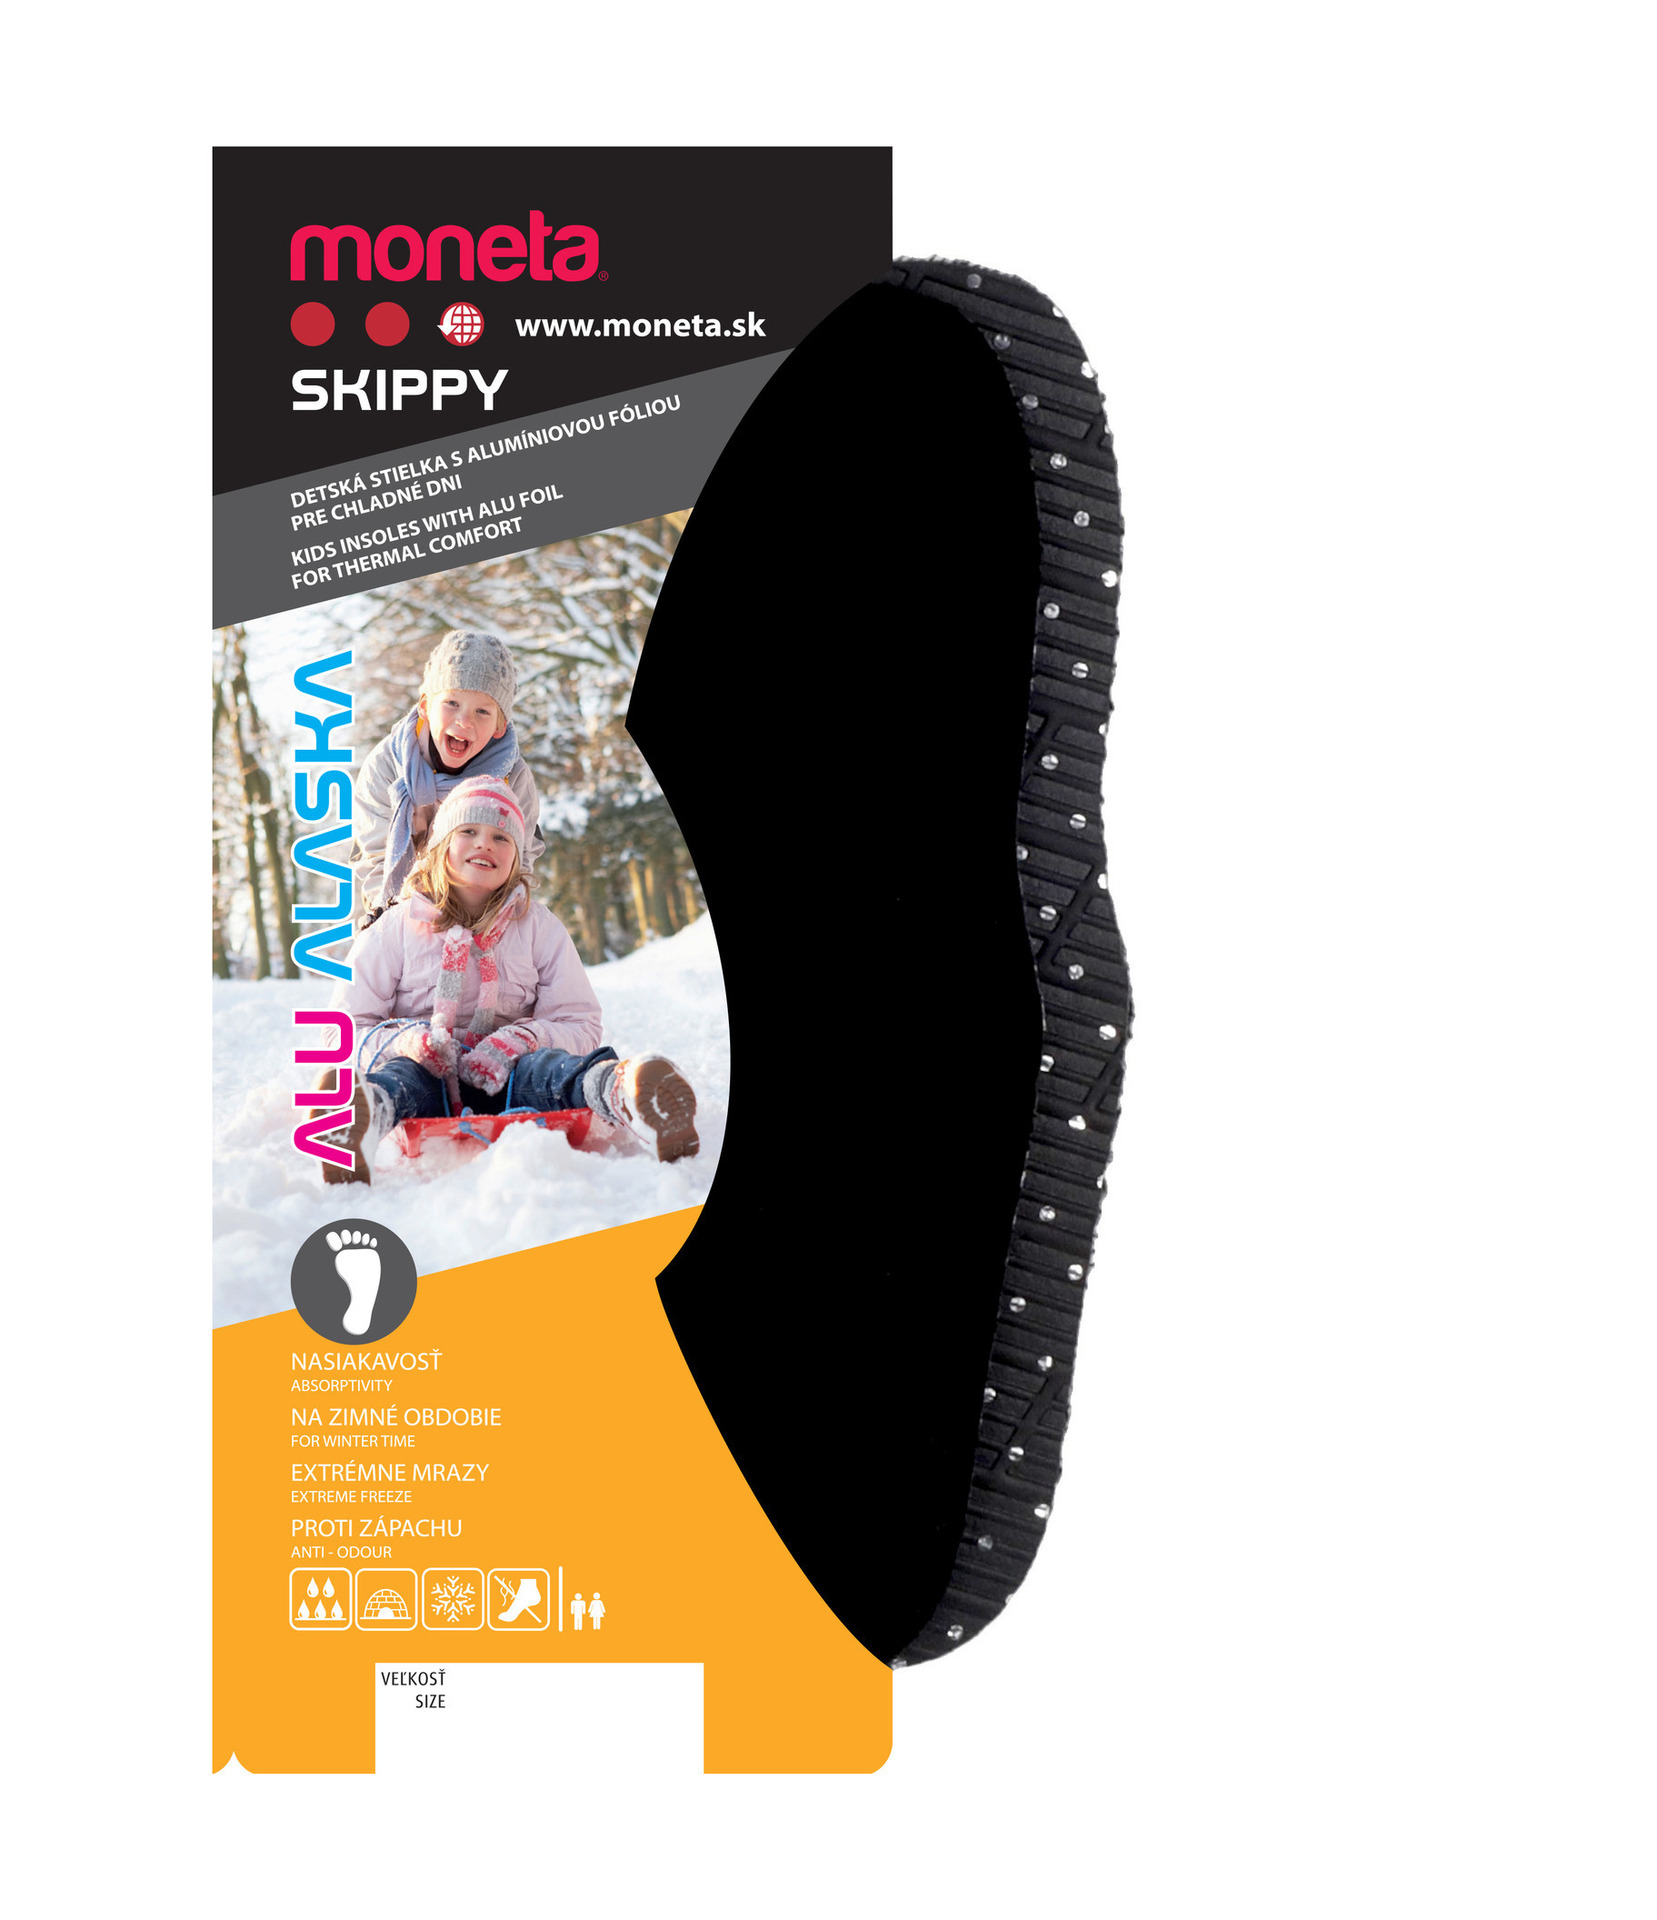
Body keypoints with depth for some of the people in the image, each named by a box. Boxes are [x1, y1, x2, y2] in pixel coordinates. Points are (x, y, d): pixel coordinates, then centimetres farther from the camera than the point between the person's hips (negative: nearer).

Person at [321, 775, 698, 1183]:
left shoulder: (539, 927, 13)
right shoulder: (395, 928, 10)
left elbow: (581, 1024, 7)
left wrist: (523, 1039, -16)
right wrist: (403, 1041, -17)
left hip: (504, 1078, 0)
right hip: (424, 1074, 0)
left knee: (541, 1064, -34)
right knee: (401, 1075, -36)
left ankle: (617, 1090, -69)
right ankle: (371, 1113, -74)